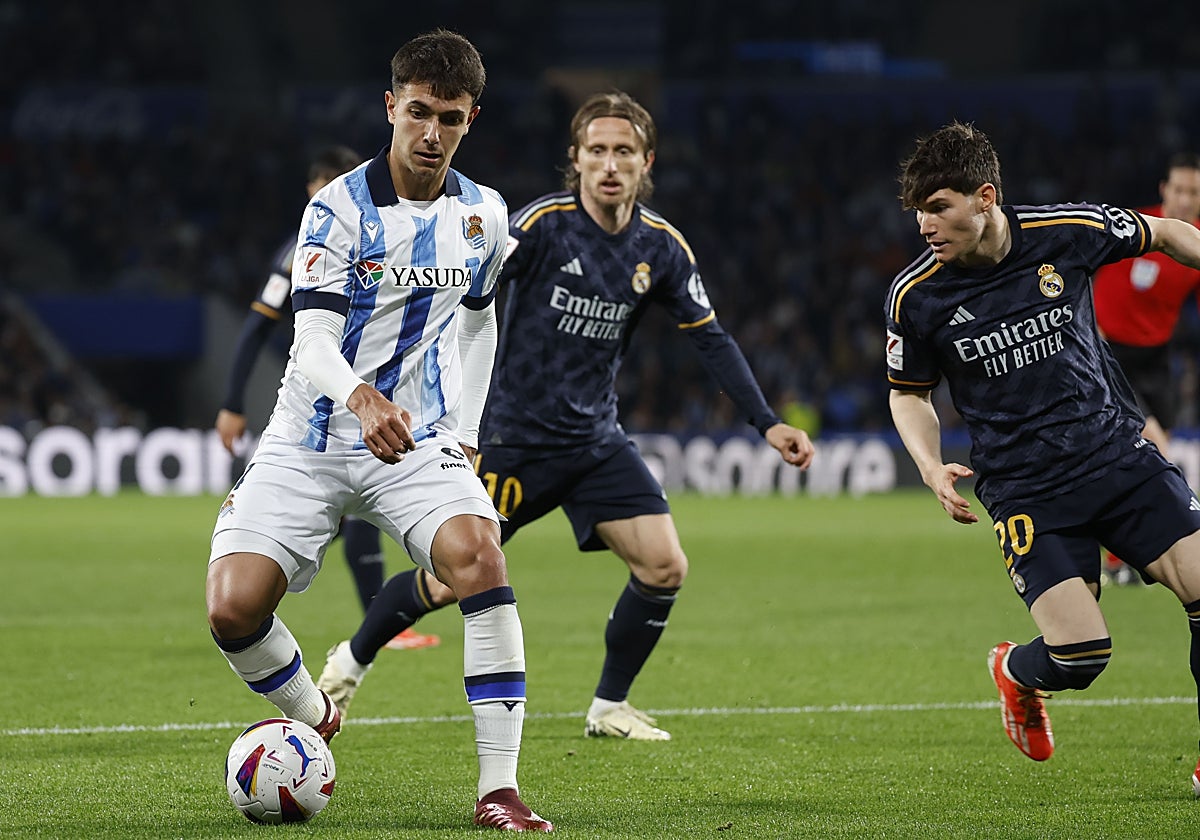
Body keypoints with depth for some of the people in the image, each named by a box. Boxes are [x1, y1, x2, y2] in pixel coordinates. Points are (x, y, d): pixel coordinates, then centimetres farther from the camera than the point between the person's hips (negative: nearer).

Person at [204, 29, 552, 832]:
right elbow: (312, 342, -21)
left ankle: (499, 789, -26)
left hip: (417, 442, 2)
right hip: (311, 440, -2)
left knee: (478, 550, -29)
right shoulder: (340, 208, -11)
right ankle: (315, 717, 18)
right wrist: (360, 398, -42)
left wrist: (464, 433, 13)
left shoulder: (484, 216, 4)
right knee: (233, 606, -17)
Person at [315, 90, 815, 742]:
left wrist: (767, 424, 2)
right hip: (513, 437, -5)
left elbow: (710, 338, 8)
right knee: (452, 581, -3)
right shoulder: (543, 223, -15)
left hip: (596, 441, 5)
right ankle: (350, 662, 24)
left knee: (664, 566, -9)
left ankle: (609, 707, 8)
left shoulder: (661, 247, 0)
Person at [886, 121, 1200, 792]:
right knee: (1080, 655, -15)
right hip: (1026, 490, -2)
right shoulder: (916, 297, -7)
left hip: (1118, 452, 2)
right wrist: (933, 468, -7)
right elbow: (910, 393, 10)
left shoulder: (1070, 232, -8)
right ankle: (1015, 674, 24)